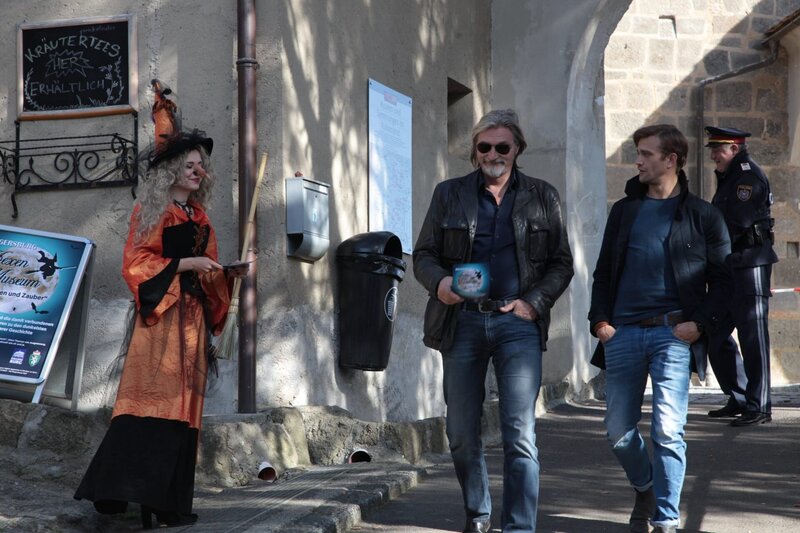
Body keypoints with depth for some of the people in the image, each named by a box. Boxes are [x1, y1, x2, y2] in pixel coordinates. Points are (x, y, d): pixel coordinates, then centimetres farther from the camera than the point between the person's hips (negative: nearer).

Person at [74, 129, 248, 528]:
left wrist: (229, 273, 4)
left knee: (182, 405, 2)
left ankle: (168, 501, 3)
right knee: (151, 397, -18)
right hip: (159, 314, -7)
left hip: (191, 317, 7)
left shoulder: (199, 217, 21)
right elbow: (136, 262, -9)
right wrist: (185, 263, -14)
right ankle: (124, 489, -21)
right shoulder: (151, 211, 1)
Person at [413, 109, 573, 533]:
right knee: (461, 433, 8)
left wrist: (534, 301, -5)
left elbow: (562, 263, 11)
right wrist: (439, 282, -12)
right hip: (462, 320, 2)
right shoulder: (449, 194, 10)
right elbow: (423, 254, 10)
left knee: (519, 435, -10)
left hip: (518, 323, -1)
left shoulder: (542, 197, 10)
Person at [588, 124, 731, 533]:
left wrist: (700, 323, -9)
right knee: (619, 432, 8)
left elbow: (722, 280, 4)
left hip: (673, 334, -4)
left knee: (668, 432, -9)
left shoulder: (701, 216, 4)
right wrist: (600, 320, 4)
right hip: (623, 334, 4)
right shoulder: (624, 210, 14)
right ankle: (645, 490, 34)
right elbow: (603, 272, 17)